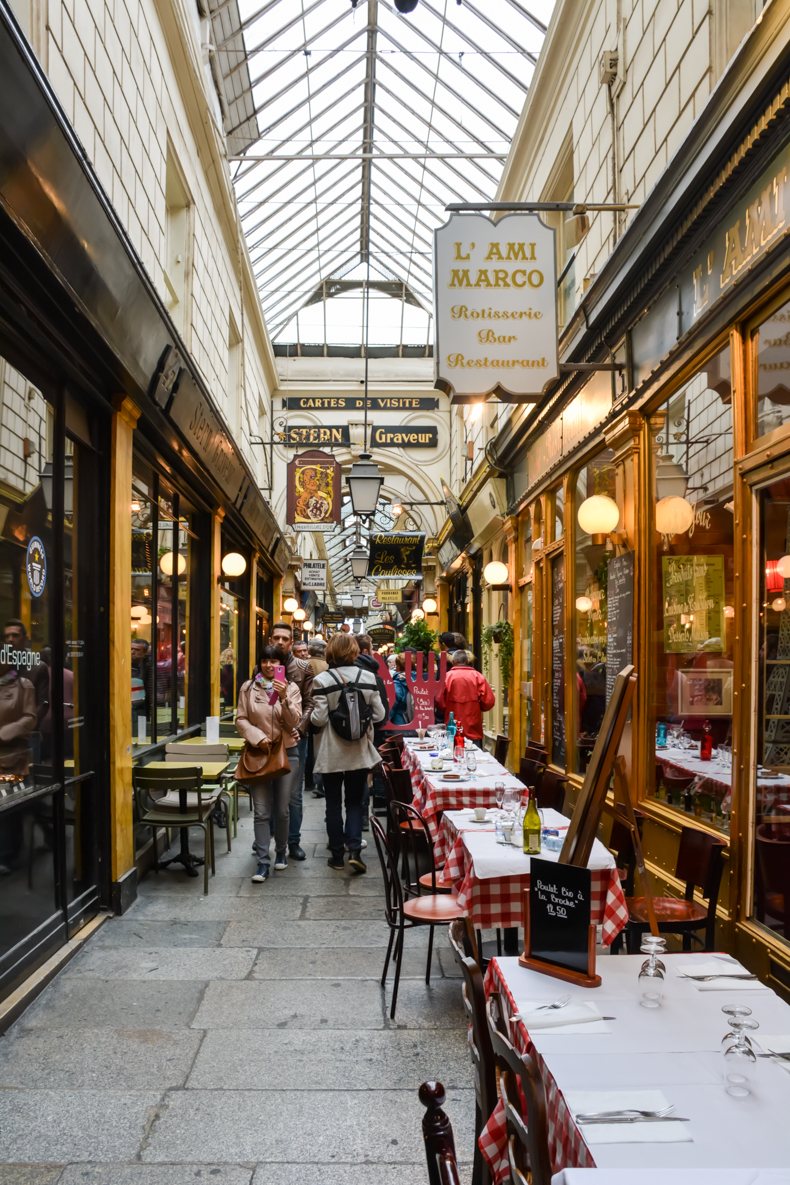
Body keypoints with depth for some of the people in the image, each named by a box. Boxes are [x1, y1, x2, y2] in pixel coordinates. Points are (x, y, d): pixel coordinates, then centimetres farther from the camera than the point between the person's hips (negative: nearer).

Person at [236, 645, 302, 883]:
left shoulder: (291, 688, 0)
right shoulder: (248, 688, 1)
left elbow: (294, 721, -8)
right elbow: (241, 719, 1)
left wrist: (284, 698, -23)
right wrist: (258, 737, -14)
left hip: (286, 752, 0)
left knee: (282, 810, 8)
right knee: (261, 811, -2)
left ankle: (281, 851, 28)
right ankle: (263, 861, 2)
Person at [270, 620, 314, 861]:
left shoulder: (303, 668, 0)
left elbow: (309, 703, -3)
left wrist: (299, 728, -15)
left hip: (295, 737, -1)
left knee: (294, 794, 6)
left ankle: (293, 841, 17)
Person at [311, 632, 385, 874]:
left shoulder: (323, 680, -12)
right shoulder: (367, 677, -5)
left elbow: (319, 718, -14)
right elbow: (379, 714, -2)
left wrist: (310, 715, 7)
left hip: (331, 753, -2)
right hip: (359, 752, 2)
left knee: (333, 804, 11)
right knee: (355, 802, 13)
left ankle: (337, 855, 16)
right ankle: (354, 849, -2)